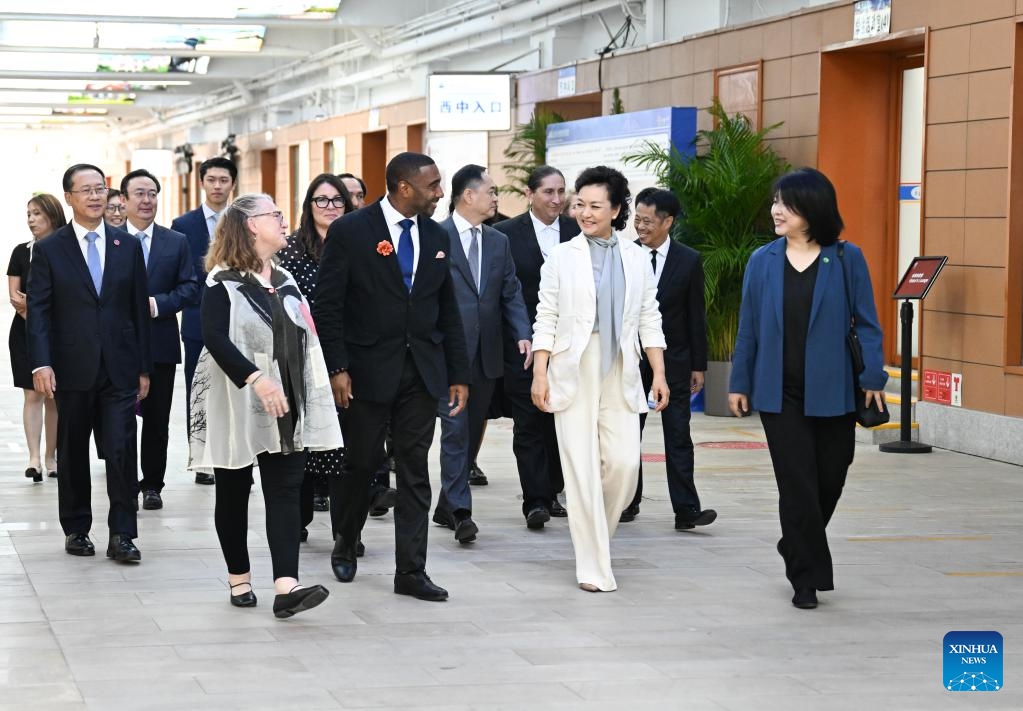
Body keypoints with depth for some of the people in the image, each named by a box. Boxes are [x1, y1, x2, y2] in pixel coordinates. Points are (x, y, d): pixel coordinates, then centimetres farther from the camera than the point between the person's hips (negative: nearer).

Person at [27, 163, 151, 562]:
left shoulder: (128, 245, 7)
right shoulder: (49, 250, 1)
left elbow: (139, 309, 8)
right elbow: (38, 311, -3)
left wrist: (144, 367, 6)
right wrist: (41, 363, -14)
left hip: (120, 368, 1)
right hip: (72, 369, -1)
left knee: (122, 451, -7)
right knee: (72, 454, 9)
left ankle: (122, 536, -2)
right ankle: (76, 530, 22)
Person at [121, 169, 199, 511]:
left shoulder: (177, 242, 8)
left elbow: (190, 288, 1)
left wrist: (156, 304, -13)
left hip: (160, 344, 2)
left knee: (157, 421, 7)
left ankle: (152, 485, 17)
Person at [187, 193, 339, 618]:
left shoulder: (285, 282, 15)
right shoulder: (223, 282, -8)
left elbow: (305, 343, 19)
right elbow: (215, 338, -20)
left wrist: (312, 401, 14)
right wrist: (257, 379, -29)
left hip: (284, 407, 5)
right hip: (237, 406, -5)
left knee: (285, 491, -7)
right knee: (233, 493, 6)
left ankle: (286, 587, -16)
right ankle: (239, 579, 19)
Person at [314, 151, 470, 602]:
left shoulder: (436, 237, 9)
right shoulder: (350, 231, -7)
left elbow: (448, 311, 12)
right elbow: (328, 305, -8)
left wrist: (458, 374, 8)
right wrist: (337, 368, -14)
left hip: (422, 372, 4)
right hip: (368, 370, -4)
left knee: (415, 472, 3)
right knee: (359, 464, 8)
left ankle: (410, 571, 6)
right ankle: (345, 546, 32)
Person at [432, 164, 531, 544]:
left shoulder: (498, 242, 14)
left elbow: (511, 294, 11)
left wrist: (523, 334, -5)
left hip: (486, 355, 6)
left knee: (471, 432, 11)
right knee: (455, 430, -11)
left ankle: (447, 505, 22)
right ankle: (460, 511, -12)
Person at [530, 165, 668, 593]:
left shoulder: (636, 259, 10)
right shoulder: (562, 257, 4)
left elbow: (650, 321, 11)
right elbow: (546, 320, 2)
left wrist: (659, 374, 4)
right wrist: (539, 375, -6)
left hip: (620, 375, 2)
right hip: (573, 373, -2)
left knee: (624, 463, -7)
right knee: (582, 469, -4)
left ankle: (593, 535, 21)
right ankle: (593, 567, 1)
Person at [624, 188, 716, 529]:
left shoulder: (688, 261, -1)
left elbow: (696, 316, 2)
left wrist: (698, 365, 0)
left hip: (673, 360, -1)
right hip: (629, 357, 1)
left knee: (678, 437, -4)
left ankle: (686, 511, -6)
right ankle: (627, 503, 19)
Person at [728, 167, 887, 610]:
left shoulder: (847, 260, -3)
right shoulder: (762, 261, 2)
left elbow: (866, 324, -2)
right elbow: (749, 327, 6)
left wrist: (873, 378, -8)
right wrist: (740, 383, 6)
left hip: (832, 391, 0)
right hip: (781, 394, 0)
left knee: (830, 479, 11)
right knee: (797, 485, -1)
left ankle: (797, 547, 38)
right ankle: (808, 578, 8)